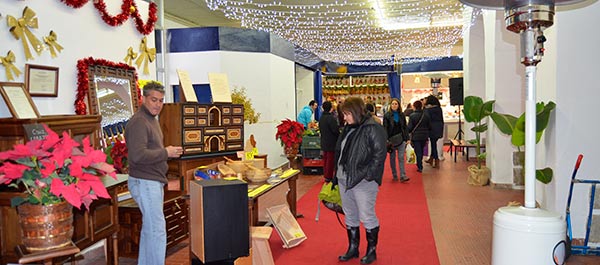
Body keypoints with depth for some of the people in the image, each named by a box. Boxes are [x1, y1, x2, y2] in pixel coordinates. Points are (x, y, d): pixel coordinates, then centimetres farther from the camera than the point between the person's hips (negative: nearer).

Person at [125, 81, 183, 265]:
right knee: (157, 231, -8)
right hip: (145, 182, -10)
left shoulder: (151, 119, 17)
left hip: (153, 182, 10)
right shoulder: (138, 122, -17)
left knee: (149, 229, 17)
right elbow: (138, 155, -27)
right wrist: (166, 153, -19)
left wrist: (168, 152, 8)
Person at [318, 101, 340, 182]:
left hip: (324, 142, 8)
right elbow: (336, 130, -22)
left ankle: (325, 175, 25)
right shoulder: (331, 118, -21)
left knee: (325, 159, 16)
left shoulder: (321, 118, 5)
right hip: (331, 143, -8)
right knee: (330, 160, 0)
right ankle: (328, 177, 5)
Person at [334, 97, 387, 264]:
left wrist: (366, 175, -21)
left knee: (367, 217, 2)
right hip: (344, 180, 8)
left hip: (363, 182, -8)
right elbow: (339, 153, 19)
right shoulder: (348, 129, 12)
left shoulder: (373, 129, -13)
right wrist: (337, 175, 14)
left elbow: (380, 154, -18)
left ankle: (372, 251, 19)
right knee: (350, 217, 17)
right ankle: (352, 248, 31)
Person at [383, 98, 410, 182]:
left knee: (401, 158, -4)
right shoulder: (387, 115, -2)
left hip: (401, 139, 2)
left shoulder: (402, 115, 7)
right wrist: (386, 140, -13)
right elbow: (385, 128, -5)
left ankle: (403, 176, -7)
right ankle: (394, 175, 16)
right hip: (391, 139, -2)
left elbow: (405, 127, 11)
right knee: (392, 158, 7)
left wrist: (407, 139, 5)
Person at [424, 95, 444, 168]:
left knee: (433, 144, 1)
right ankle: (431, 159, 29)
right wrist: (441, 130, 19)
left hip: (432, 128, -6)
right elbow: (442, 120, 11)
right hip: (439, 128, 6)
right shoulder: (439, 108, 7)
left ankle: (437, 161, -1)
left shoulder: (427, 109, -11)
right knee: (434, 143, 18)